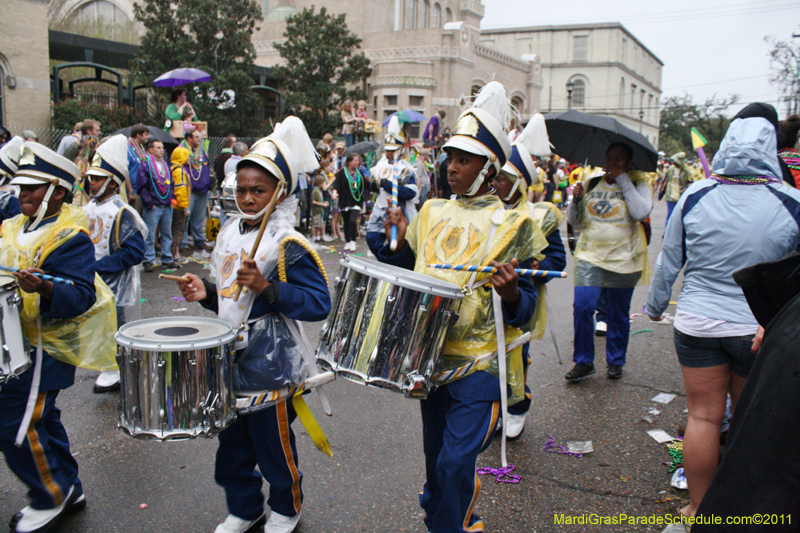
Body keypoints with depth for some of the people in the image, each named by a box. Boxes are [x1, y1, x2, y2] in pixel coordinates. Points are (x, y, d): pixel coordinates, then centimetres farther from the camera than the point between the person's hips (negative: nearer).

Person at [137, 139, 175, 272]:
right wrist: (149, 203, -14)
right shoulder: (145, 166, -5)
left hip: (167, 206, 7)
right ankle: (148, 261, 3)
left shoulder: (166, 165, 16)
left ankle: (167, 259, 18)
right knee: (150, 236, -3)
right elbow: (141, 187, -10)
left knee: (167, 234, 11)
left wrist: (171, 198, 9)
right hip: (153, 207, -6)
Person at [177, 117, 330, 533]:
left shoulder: (289, 245, -17)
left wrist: (266, 287, -31)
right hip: (228, 360, 7)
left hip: (269, 367, -7)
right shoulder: (229, 235, 7)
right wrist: (207, 294, -1)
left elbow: (319, 304, -23)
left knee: (274, 447, 11)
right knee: (232, 447, 20)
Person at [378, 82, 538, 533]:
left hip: (481, 364, -5)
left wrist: (511, 293, -30)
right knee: (435, 455, 20)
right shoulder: (432, 213, 7)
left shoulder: (511, 224, -8)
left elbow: (525, 309, -8)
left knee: (456, 463, -6)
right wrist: (397, 240, -5)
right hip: (431, 356, 6)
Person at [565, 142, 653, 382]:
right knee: (582, 305, -11)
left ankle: (615, 361, 28)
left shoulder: (638, 184, 1)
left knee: (618, 313, 8)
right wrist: (576, 200, -8)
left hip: (623, 259, -2)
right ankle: (583, 361, 4)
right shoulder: (591, 184, 10)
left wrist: (622, 179, -15)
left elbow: (641, 212, -19)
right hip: (590, 255, 2)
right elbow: (575, 221, 12)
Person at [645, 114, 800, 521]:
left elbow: (669, 260, 4)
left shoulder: (694, 196, -6)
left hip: (697, 324, 1)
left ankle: (698, 508, 24)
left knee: (703, 416, 10)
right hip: (761, 329, 0)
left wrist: (655, 305, 18)